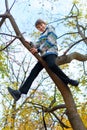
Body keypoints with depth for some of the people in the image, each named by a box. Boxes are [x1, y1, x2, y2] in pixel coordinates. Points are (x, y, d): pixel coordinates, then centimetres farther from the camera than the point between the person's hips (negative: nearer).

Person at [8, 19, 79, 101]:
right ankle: (20, 92, -21)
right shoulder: (42, 35, 31)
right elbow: (38, 44, 18)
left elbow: (50, 42, -5)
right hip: (44, 55, 7)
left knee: (51, 65, -39)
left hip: (51, 52, -7)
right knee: (34, 71, -9)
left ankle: (67, 80, -27)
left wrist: (38, 50, -9)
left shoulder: (50, 29, 10)